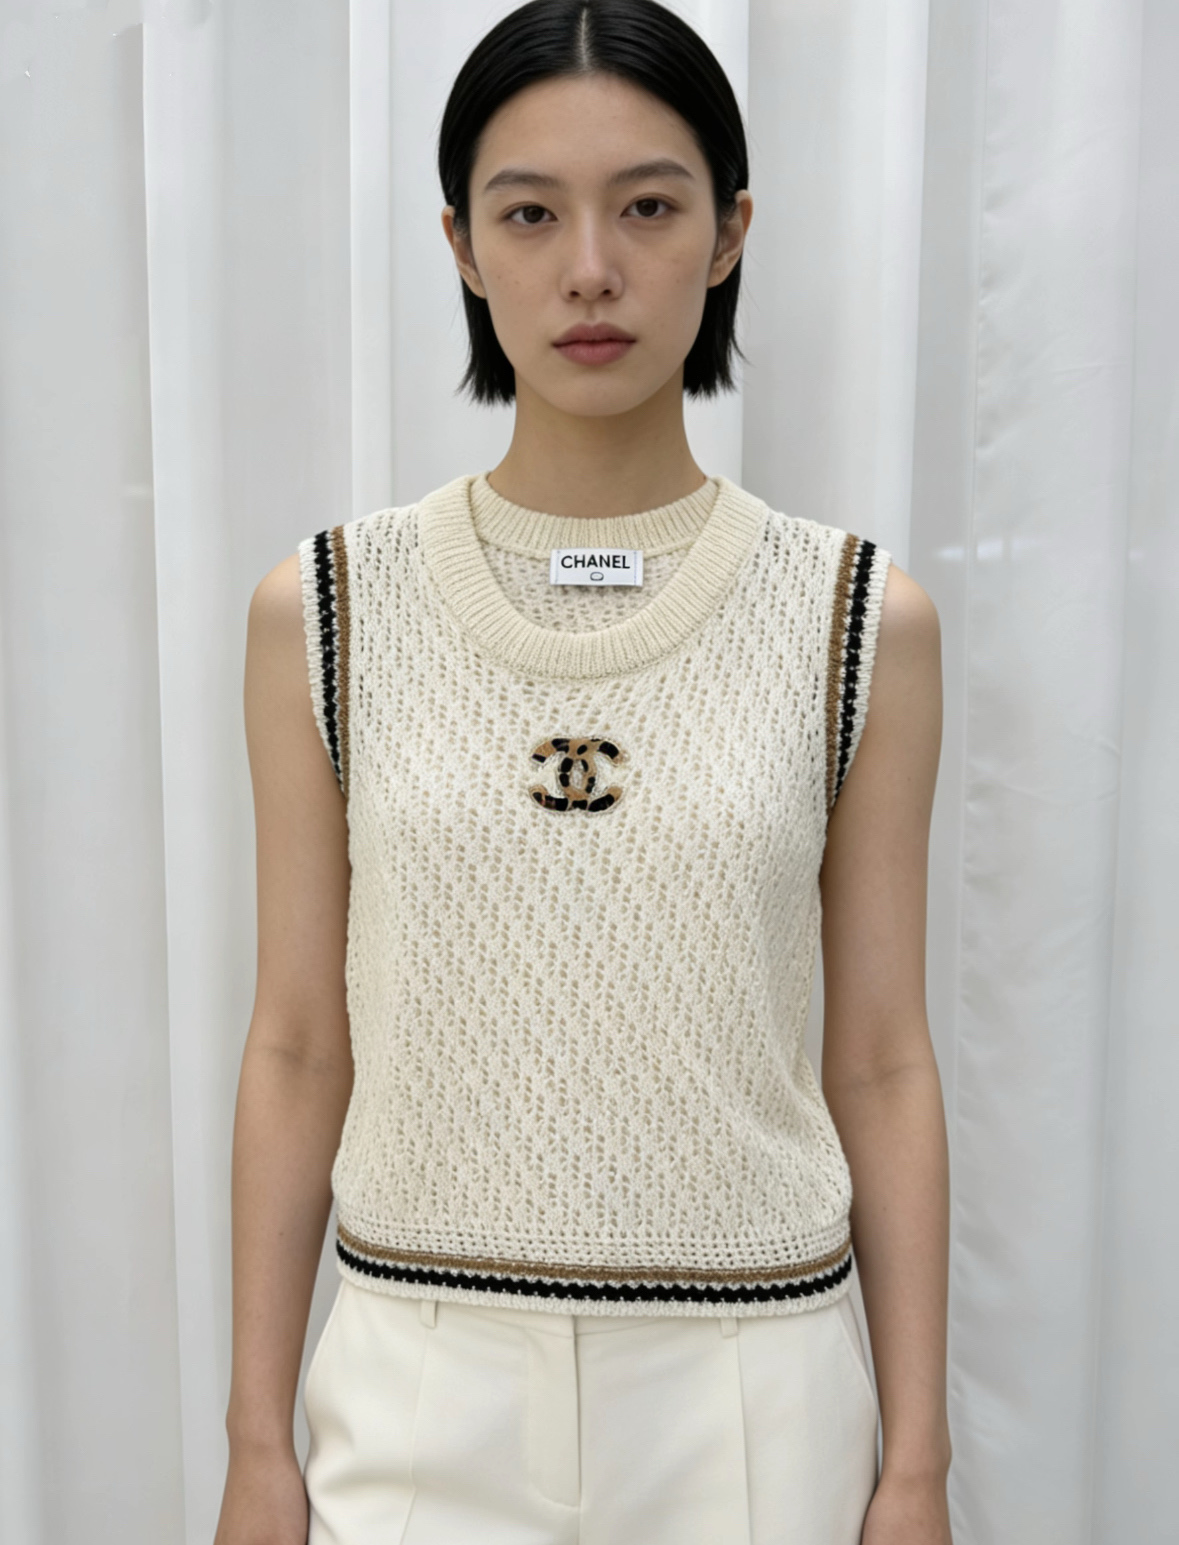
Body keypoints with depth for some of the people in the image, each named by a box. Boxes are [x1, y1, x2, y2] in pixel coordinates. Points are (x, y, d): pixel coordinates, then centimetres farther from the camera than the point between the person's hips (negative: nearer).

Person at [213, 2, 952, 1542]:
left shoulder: (862, 619, -5)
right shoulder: (322, 611, -4)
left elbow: (883, 1064, -2)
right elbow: (297, 1051, -1)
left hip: (752, 1393, 0)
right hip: (421, 1386, 1)